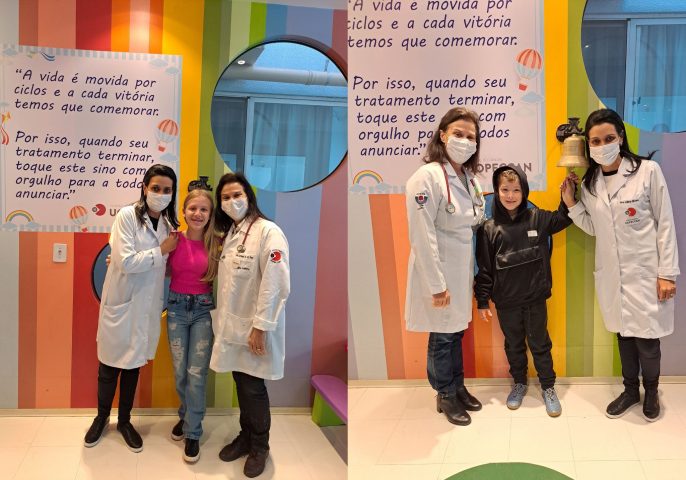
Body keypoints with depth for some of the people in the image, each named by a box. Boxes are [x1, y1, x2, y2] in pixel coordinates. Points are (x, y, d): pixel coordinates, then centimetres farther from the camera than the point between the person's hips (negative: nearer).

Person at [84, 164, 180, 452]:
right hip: (120, 301, -4)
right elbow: (125, 261, -22)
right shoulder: (127, 216, -14)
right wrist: (161, 251, -16)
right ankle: (102, 417, 35)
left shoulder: (169, 224, 2)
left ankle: (124, 420, 34)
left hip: (147, 305, 4)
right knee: (110, 363, 12)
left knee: (134, 363, 16)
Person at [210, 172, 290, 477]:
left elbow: (276, 285, -21)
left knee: (254, 389, 6)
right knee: (241, 385, 17)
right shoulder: (230, 233, 10)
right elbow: (227, 282, 13)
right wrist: (221, 321, 12)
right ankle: (245, 436, 36)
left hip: (255, 327, -7)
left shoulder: (268, 232, -17)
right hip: (233, 324, 7)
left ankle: (260, 447, 26)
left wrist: (260, 327, -20)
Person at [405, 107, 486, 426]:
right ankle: (445, 396, 26)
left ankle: (458, 387, 37)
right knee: (442, 337, 8)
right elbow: (423, 237, -22)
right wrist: (437, 285, -20)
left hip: (463, 269, 7)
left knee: (456, 331, 20)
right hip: (438, 271, -7)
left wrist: (474, 272, 13)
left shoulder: (469, 178, 7)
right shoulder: (426, 177, -19)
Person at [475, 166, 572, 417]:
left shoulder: (538, 218, -4)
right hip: (506, 302, 0)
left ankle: (548, 387, 30)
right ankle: (519, 383, 36)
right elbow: (484, 267, -3)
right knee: (513, 345, 17)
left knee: (540, 344, 13)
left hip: (535, 299, 0)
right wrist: (482, 300, -2)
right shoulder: (489, 228, -7)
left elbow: (564, 218, 8)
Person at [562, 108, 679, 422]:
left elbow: (665, 224, -8)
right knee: (623, 332, 16)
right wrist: (571, 204, -3)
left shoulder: (648, 171, -11)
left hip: (646, 271, -4)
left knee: (646, 336, 4)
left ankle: (651, 391, 31)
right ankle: (630, 390, 35)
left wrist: (667, 272, -9)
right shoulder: (589, 183, 3)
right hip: (611, 273, 4)